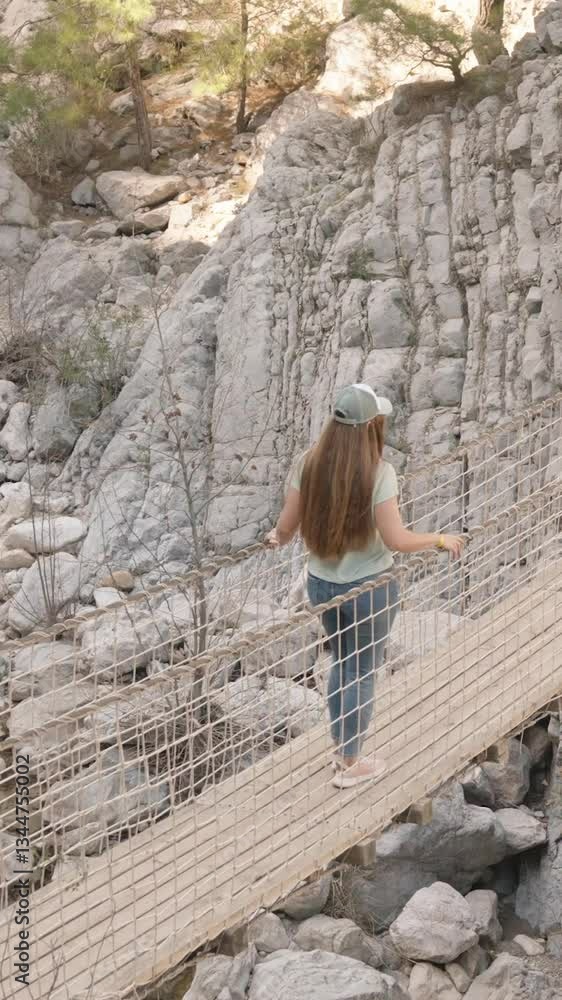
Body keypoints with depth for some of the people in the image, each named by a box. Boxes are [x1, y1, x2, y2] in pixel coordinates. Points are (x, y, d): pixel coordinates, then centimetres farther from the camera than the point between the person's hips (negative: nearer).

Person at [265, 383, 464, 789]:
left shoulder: (310, 464, -7)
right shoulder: (378, 472, -21)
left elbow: (287, 525, -1)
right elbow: (396, 539, -21)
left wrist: (278, 538, 22)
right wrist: (440, 539, -4)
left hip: (321, 583, 5)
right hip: (368, 588, -5)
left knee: (342, 663, 25)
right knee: (363, 673, 13)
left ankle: (341, 751, 37)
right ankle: (350, 766, 25)